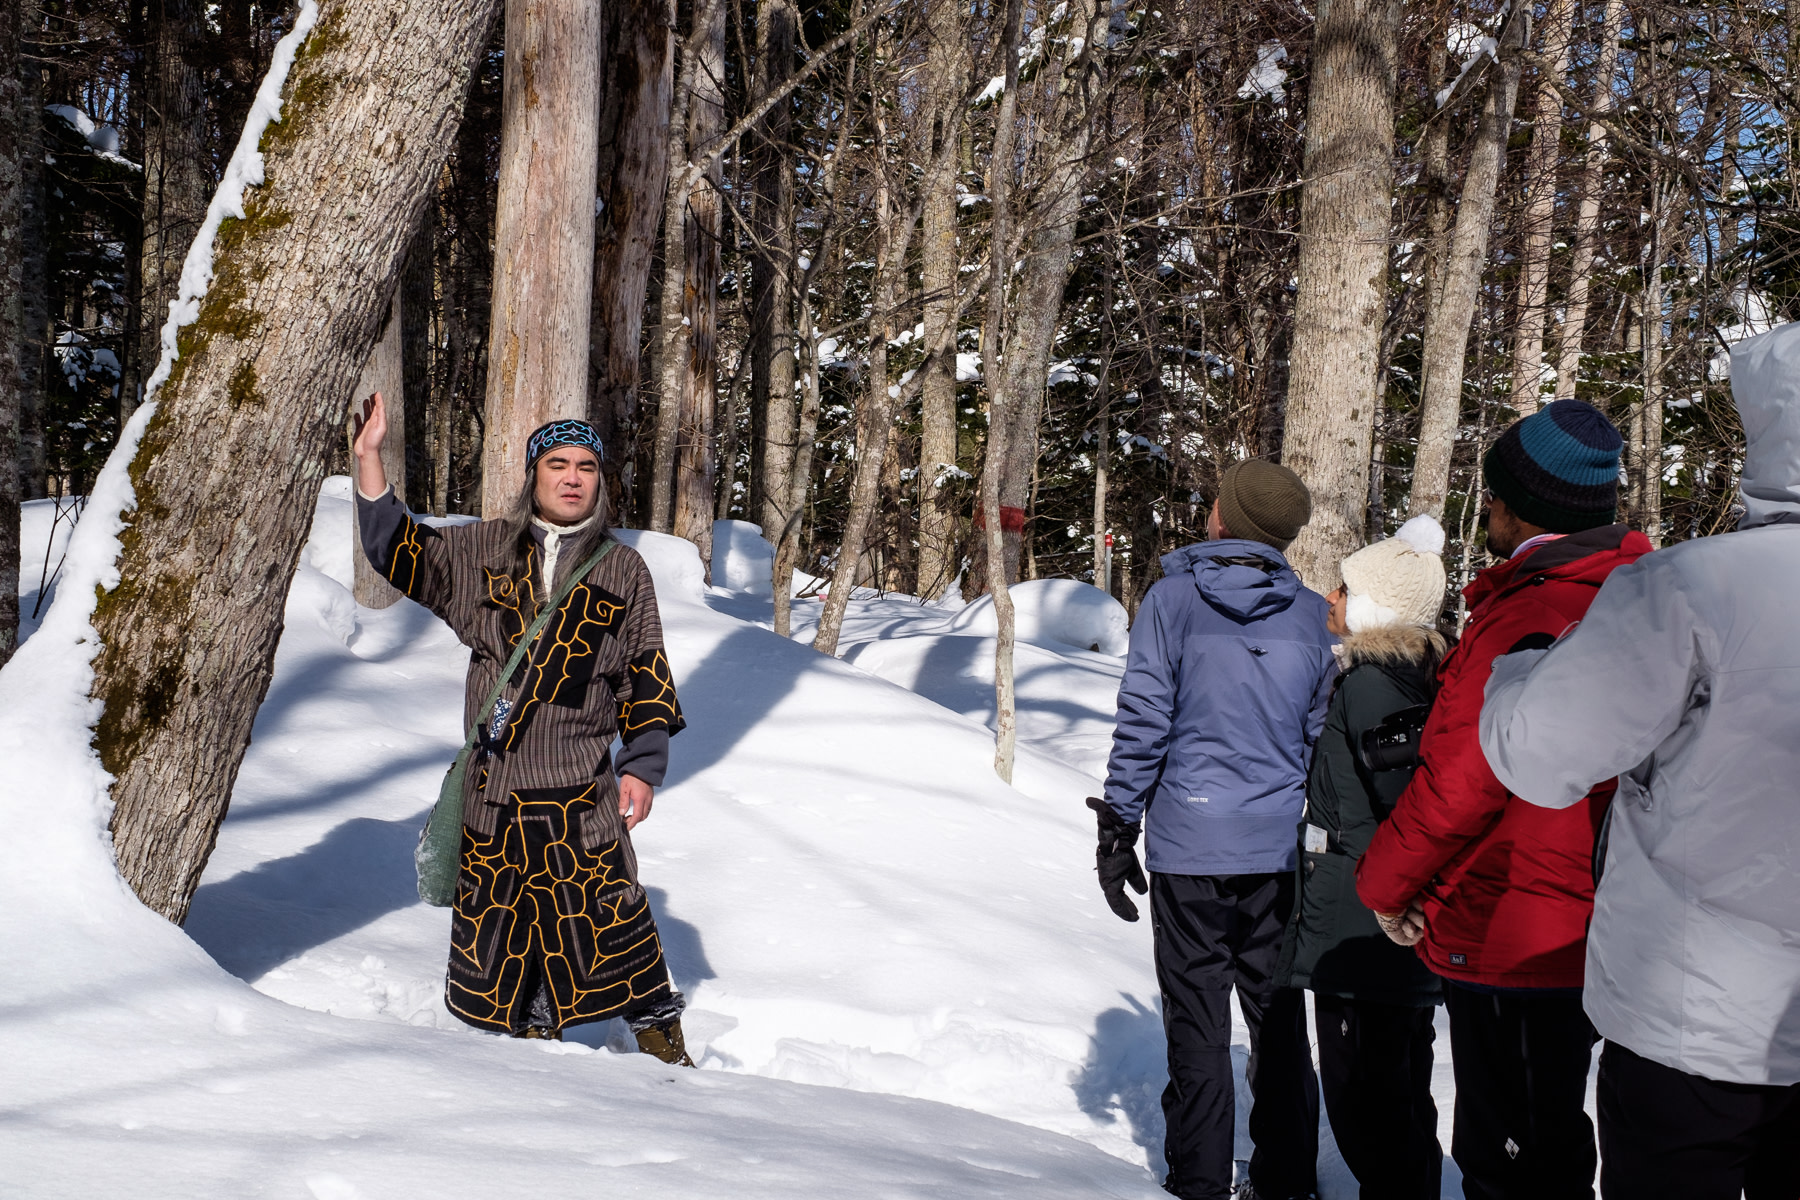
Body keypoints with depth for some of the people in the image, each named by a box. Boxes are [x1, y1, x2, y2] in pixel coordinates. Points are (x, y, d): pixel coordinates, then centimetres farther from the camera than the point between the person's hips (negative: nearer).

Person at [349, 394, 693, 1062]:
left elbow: (647, 677, 7)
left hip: (584, 788, -2)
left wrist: (643, 766, 0)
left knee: (607, 914, -4)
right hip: (493, 784, 2)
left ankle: (659, 1035, 14)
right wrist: (369, 456, -2)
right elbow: (397, 552, 7)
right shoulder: (481, 551, 9)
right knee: (493, 919, 9)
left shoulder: (624, 571, 6)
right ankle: (528, 1032, 27)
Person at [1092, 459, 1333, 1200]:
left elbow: (1143, 723, -9)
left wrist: (1117, 828, -2)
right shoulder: (1310, 614, 2)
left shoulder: (1174, 600, -8)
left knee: (1197, 1023, 5)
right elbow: (1325, 737, 7)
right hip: (1279, 847, 3)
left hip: (1189, 846, -3)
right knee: (1279, 1020, 13)